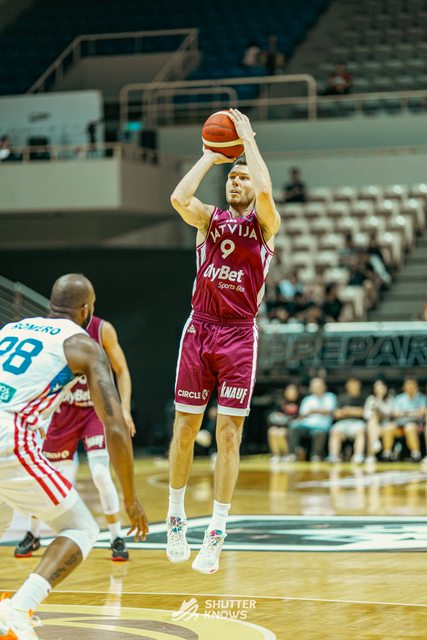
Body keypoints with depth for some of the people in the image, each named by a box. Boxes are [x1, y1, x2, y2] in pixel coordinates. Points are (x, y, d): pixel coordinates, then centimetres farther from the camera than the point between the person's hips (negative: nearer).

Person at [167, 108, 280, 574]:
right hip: (198, 329, 2)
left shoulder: (264, 223, 4)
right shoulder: (209, 219, 10)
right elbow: (178, 197, -11)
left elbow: (265, 192, -19)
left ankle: (216, 535, -2)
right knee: (185, 427, 4)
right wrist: (210, 156, -2)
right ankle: (175, 520, 18)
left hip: (239, 334, -2)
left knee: (229, 434, -5)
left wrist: (248, 141, -9)